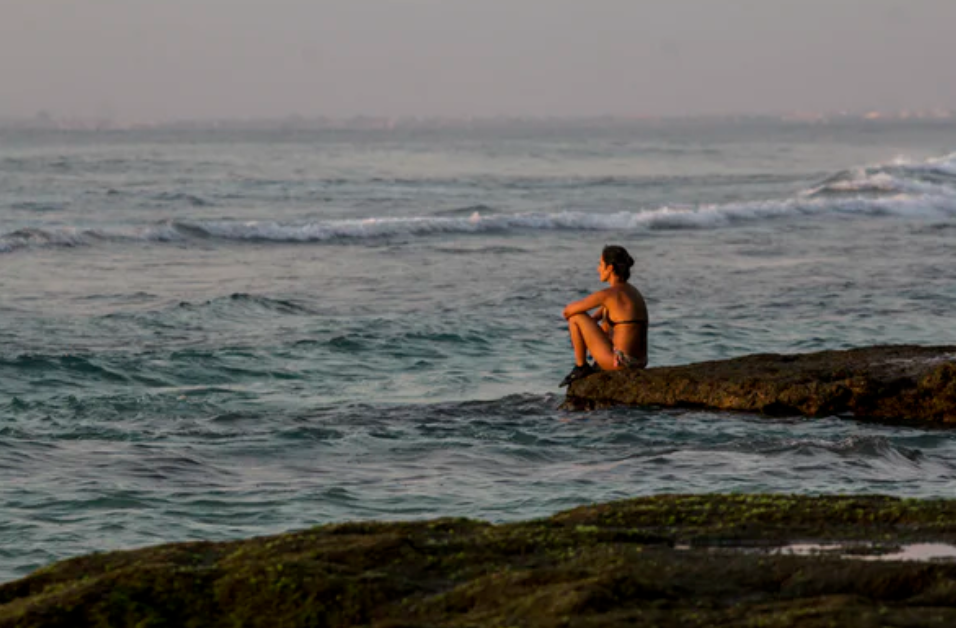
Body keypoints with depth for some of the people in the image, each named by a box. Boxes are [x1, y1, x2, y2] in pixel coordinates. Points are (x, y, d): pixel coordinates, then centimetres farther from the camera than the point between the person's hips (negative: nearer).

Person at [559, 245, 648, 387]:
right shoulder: (632, 291, 14)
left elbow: (568, 310, -2)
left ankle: (581, 367, 13)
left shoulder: (607, 294, -12)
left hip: (619, 363, -8)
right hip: (638, 363, 8)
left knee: (576, 316, 4)